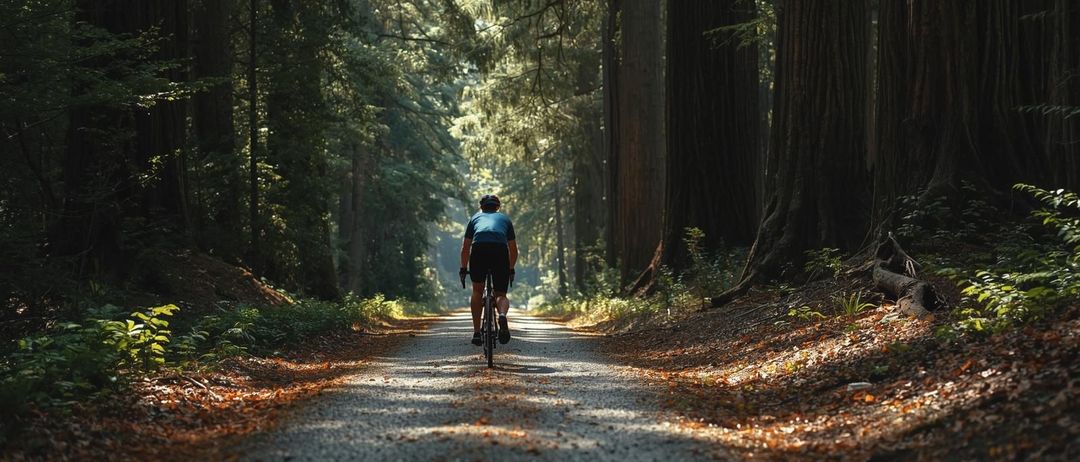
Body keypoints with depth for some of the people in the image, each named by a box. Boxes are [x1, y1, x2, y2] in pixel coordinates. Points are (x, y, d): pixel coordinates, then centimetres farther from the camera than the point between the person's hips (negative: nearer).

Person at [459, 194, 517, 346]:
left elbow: (465, 248, 31)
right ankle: (502, 315, -24)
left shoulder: (475, 218, 33)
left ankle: (476, 332, 13)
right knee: (501, 294, 10)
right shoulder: (505, 219, 33)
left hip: (479, 249, 0)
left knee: (477, 291, 19)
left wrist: (463, 269, 41)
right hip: (500, 250, 0)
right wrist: (511, 270, 46)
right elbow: (513, 249, 33)